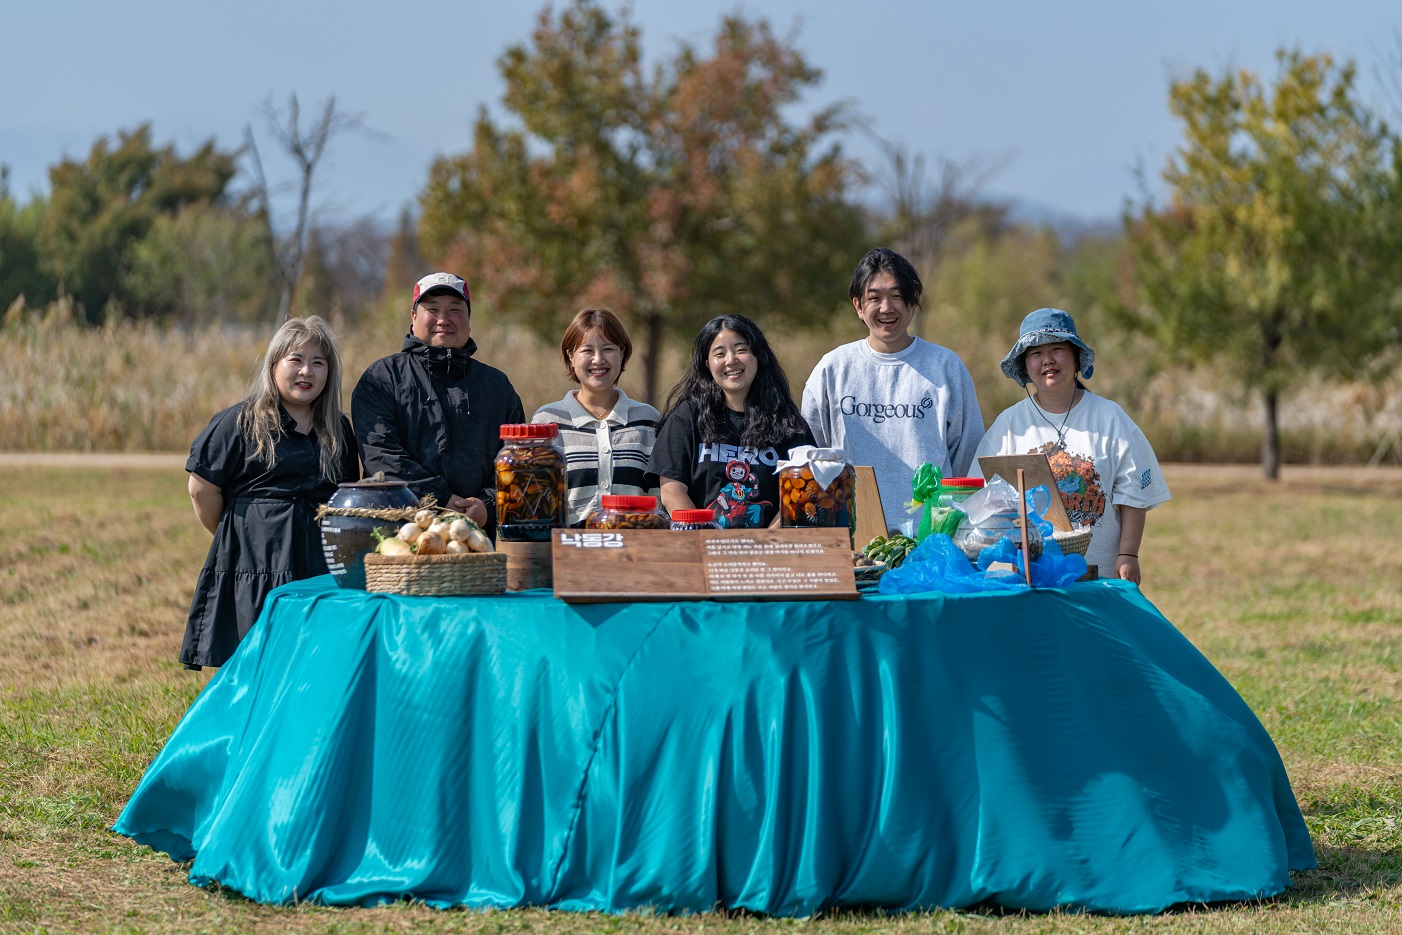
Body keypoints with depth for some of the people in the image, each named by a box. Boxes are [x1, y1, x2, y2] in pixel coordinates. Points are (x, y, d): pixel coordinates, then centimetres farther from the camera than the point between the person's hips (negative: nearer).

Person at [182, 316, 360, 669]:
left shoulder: (338, 430, 16)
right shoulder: (240, 422, -1)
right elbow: (202, 487, -1)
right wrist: (235, 540, 6)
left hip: (322, 571, 5)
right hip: (256, 570, -5)